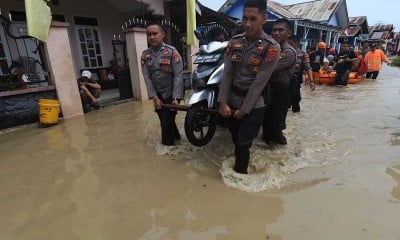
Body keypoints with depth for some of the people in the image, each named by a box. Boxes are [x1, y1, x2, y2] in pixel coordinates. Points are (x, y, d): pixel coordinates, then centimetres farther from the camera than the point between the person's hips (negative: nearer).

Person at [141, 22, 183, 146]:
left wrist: (176, 98, -21)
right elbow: (147, 77, -2)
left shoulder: (172, 51, -10)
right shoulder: (145, 54, 2)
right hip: (158, 95, 4)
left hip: (171, 94, -4)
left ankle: (168, 147, 21)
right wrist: (154, 97, -10)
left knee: (167, 122, 1)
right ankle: (176, 137, 40)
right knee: (164, 120, 15)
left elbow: (178, 76, -15)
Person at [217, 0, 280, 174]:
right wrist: (223, 102, -10)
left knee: (243, 143, -1)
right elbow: (227, 74, -3)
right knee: (235, 139, 18)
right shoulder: (234, 42, 1)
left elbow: (259, 82, -16)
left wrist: (244, 109, -14)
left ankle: (240, 173, 22)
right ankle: (240, 164, 42)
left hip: (254, 104, -4)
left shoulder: (271, 47, -13)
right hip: (232, 101, 5)